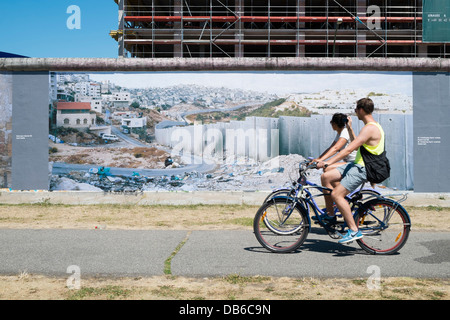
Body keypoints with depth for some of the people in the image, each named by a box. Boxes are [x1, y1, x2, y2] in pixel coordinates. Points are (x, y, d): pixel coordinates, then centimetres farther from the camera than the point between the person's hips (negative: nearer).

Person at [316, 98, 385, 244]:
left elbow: (349, 149, -27)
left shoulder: (369, 128, -19)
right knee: (326, 177, 5)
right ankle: (330, 214, 13)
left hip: (362, 169, -10)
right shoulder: (373, 126, 15)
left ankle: (354, 230, -12)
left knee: (336, 194, -16)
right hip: (358, 164, 10)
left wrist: (328, 163, -28)